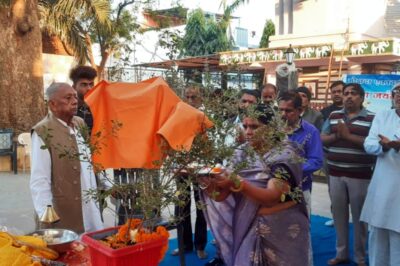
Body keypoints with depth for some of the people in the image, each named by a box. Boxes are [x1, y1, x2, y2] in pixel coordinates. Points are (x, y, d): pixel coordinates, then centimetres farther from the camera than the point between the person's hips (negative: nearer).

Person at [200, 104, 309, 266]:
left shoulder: (284, 154, -15)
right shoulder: (242, 153, -1)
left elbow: (271, 197, -28)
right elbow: (221, 195, -7)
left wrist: (237, 183, -40)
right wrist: (210, 184, -28)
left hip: (282, 230, -4)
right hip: (247, 227, 4)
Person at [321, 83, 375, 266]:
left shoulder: (371, 118, -3)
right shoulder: (333, 116, 10)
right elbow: (322, 139, 7)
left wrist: (348, 135, -20)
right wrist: (336, 135, -12)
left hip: (360, 175, -4)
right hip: (336, 173, 4)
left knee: (359, 217, 5)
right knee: (338, 214, 12)